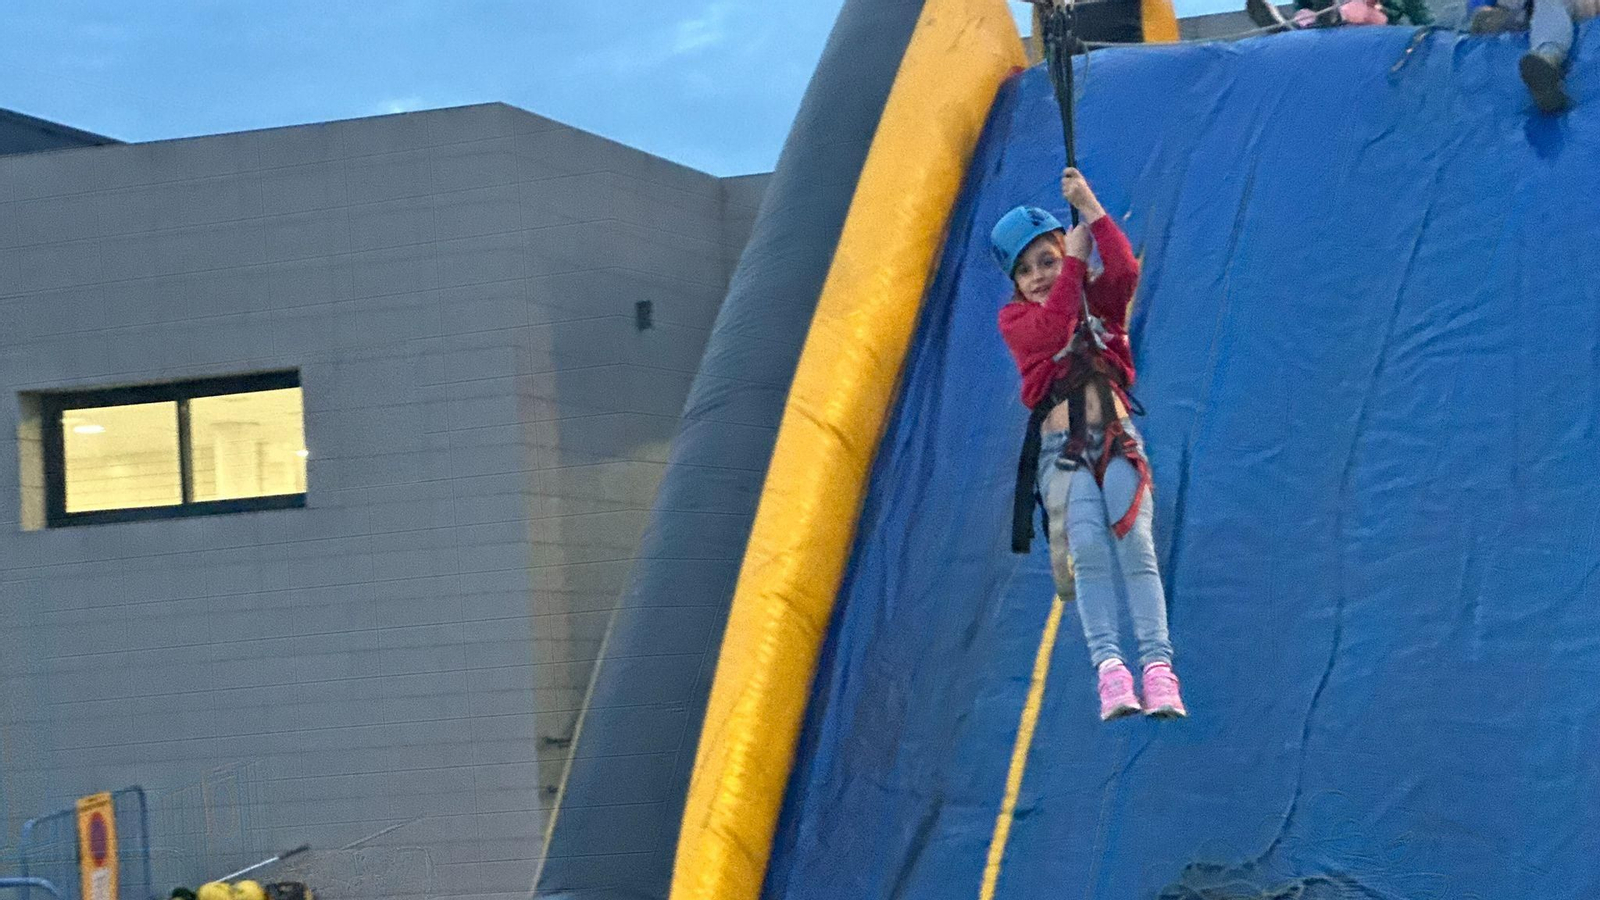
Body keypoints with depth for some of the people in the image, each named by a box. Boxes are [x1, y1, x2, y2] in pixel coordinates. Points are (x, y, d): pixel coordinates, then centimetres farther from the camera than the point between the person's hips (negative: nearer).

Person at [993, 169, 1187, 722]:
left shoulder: (1099, 299, 18)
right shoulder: (1015, 318, 12)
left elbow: (1126, 270, -5)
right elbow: (1052, 331, -11)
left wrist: (1090, 209, -7)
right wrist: (1074, 263, -5)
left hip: (1118, 440, 1)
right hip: (1062, 448, -1)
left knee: (1134, 543, -22)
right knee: (1087, 546, -26)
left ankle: (1158, 669, -31)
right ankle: (1108, 667, -35)